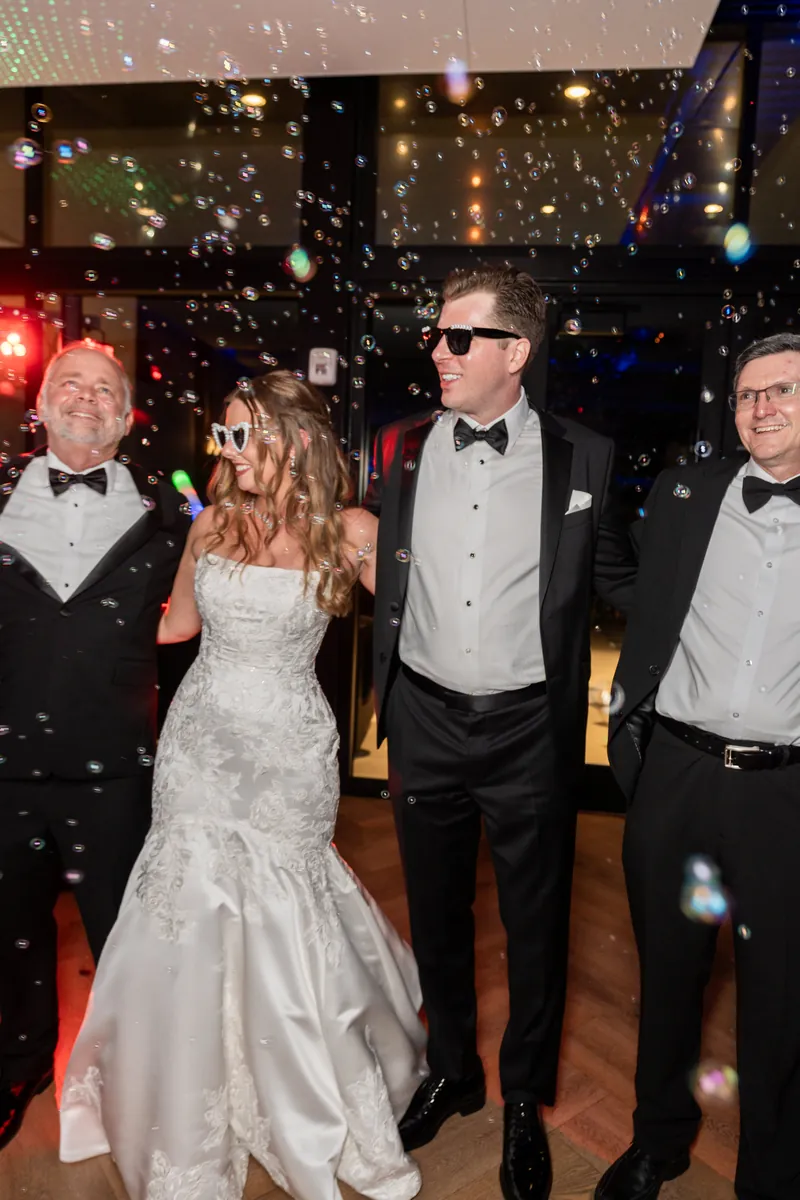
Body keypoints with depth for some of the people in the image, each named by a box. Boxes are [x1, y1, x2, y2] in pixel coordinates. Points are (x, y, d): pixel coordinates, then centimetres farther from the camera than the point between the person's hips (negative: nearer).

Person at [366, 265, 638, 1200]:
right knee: (436, 914, 19)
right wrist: (388, 705, 7)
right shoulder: (400, 449, 0)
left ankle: (525, 1099, 42)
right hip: (427, 720, 2)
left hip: (531, 729, -2)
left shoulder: (583, 459, -5)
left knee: (535, 924, 15)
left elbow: (620, 581, 5)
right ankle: (451, 1073, 47)